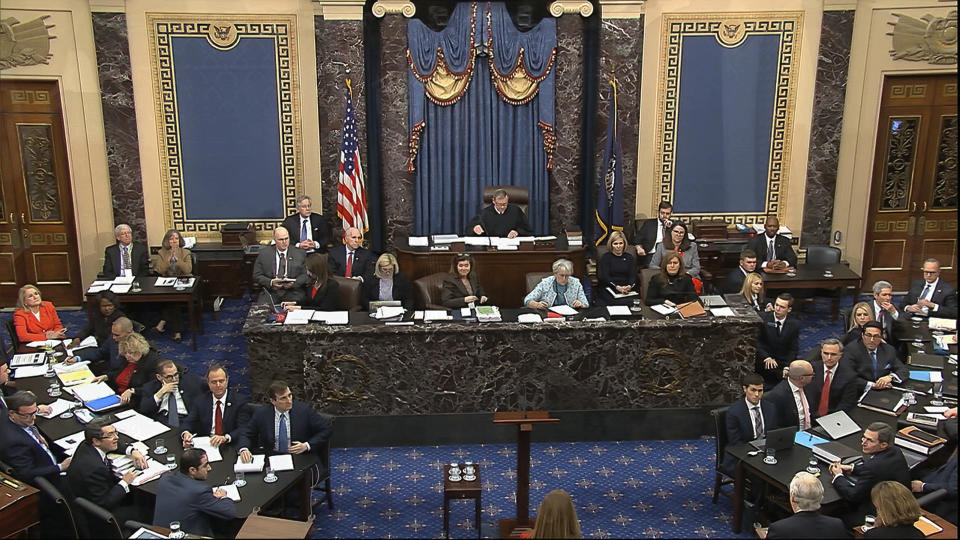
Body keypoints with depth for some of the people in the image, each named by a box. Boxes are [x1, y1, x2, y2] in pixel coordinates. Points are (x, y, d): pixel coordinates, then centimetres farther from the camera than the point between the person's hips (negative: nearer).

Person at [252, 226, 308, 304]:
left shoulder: (299, 253, 11)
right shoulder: (264, 253, 11)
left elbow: (305, 275, 7)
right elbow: (257, 276, 7)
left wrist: (294, 283, -12)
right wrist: (271, 282, -11)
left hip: (292, 294, 0)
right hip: (270, 293, 1)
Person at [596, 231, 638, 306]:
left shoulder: (629, 258, 20)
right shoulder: (605, 257, 12)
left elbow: (633, 276, 9)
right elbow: (604, 277, 0)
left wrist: (629, 286, -16)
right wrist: (618, 287, -18)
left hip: (628, 289, 2)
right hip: (610, 290, -2)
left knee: (633, 302, -31)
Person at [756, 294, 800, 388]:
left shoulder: (795, 324, 2)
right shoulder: (763, 318, -4)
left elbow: (793, 349, 2)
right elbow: (757, 341, -5)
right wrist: (767, 358, -20)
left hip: (784, 361, 2)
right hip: (764, 360, -2)